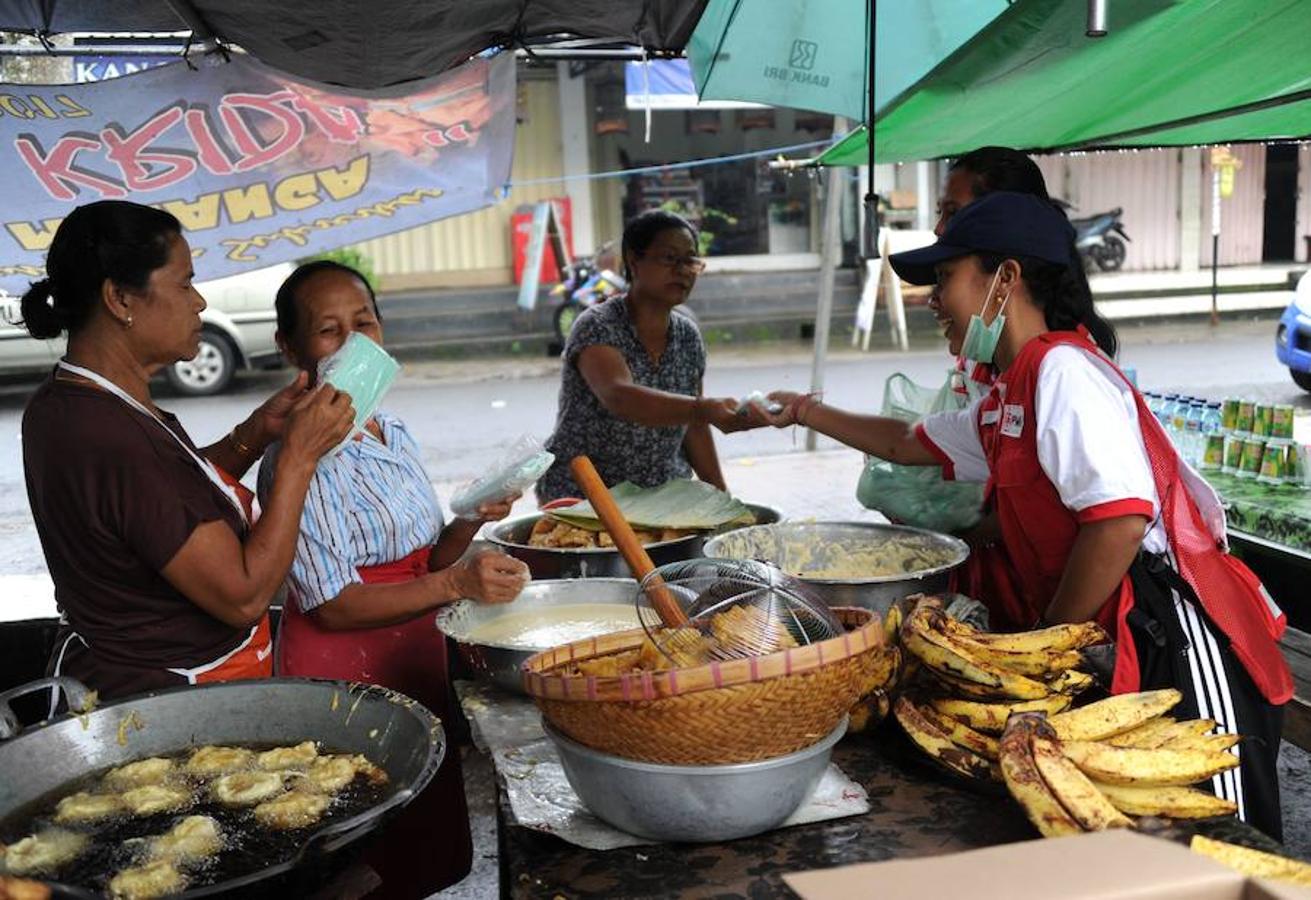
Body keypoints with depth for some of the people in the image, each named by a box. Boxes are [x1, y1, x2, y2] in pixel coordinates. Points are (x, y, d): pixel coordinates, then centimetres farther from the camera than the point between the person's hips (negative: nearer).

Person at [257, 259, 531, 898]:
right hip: (342, 674, -7)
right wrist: (456, 584, -30)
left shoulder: (396, 436, 6)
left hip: (417, 656, 8)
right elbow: (332, 605, -21)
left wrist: (469, 525, -7)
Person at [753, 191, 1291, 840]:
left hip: (1178, 646, -9)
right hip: (1117, 650, 10)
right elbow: (908, 443, 35)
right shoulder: (1003, 403, 16)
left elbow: (1120, 520, -24)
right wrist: (808, 413, 35)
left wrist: (1046, 642, -13)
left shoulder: (1062, 369, -14)